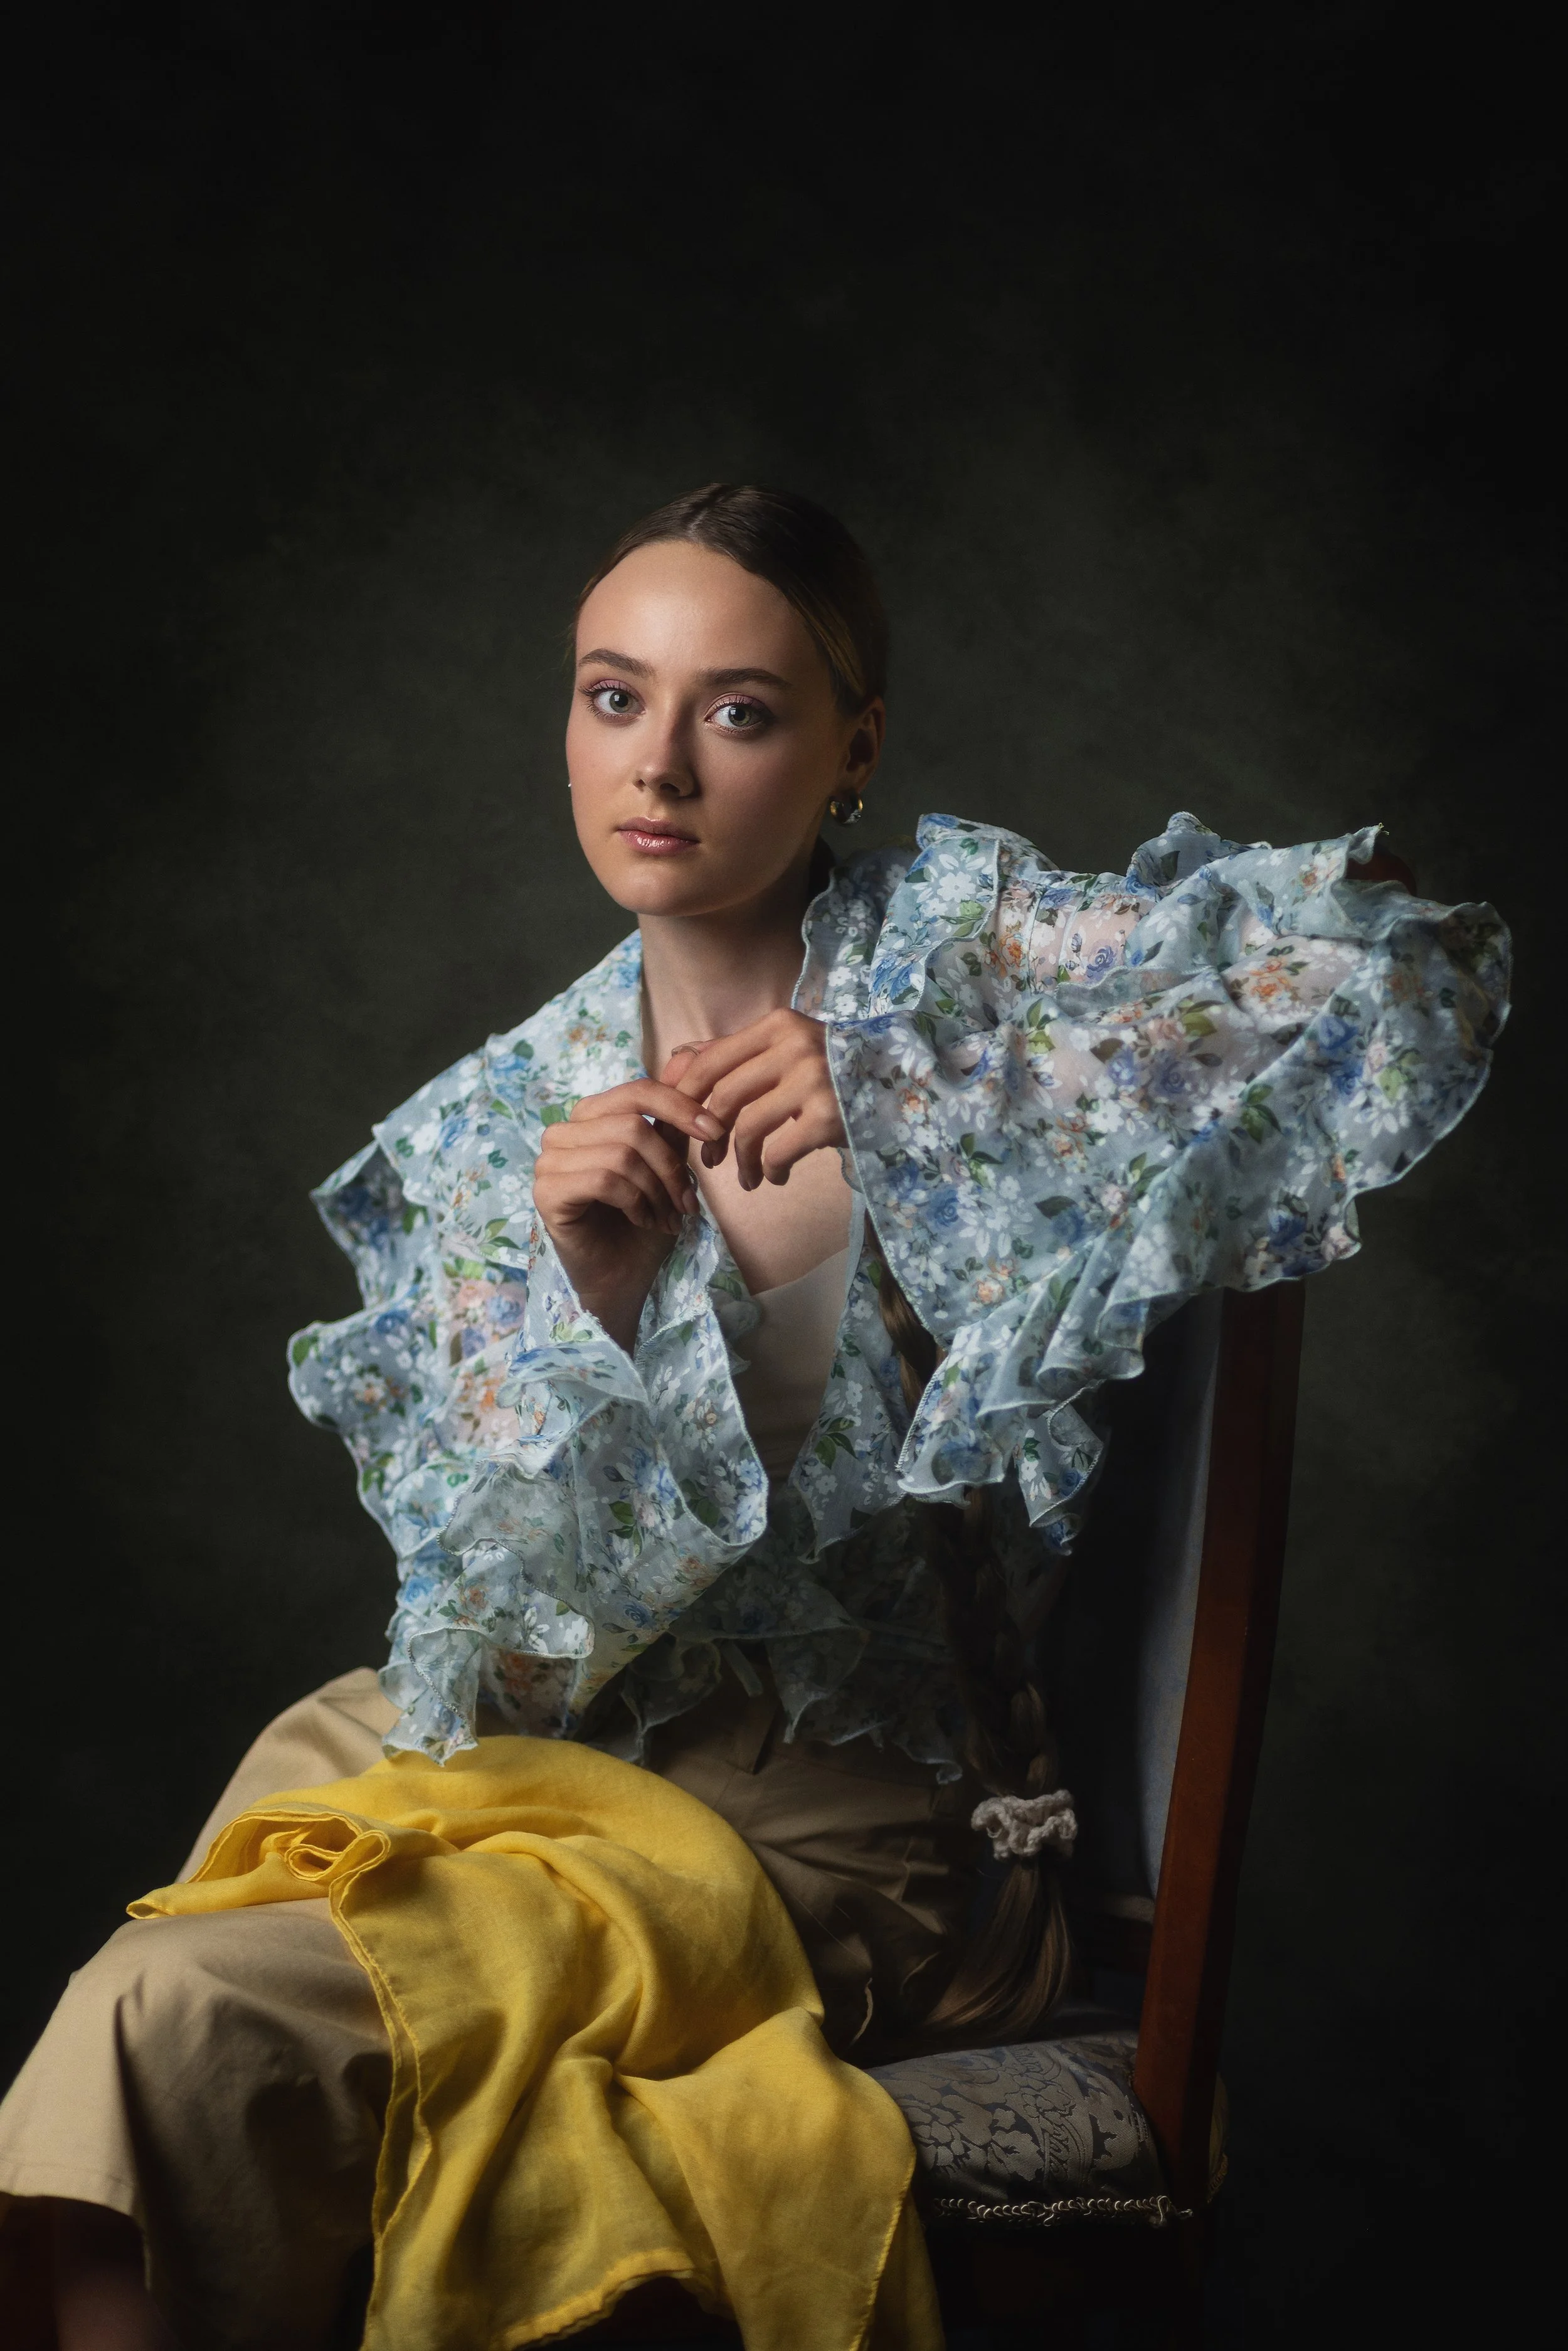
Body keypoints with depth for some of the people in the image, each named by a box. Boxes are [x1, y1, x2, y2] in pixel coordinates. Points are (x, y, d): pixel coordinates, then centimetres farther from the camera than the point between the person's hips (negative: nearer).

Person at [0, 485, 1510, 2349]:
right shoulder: (493, 1127, 6)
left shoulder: (958, 951, -6)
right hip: (550, 1735, 6)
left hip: (838, 1815, -5)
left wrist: (906, 1090, -23)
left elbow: (1430, 981, -20)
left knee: (180, 2027, -18)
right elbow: (509, 1615, 2)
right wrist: (590, 1298, -17)